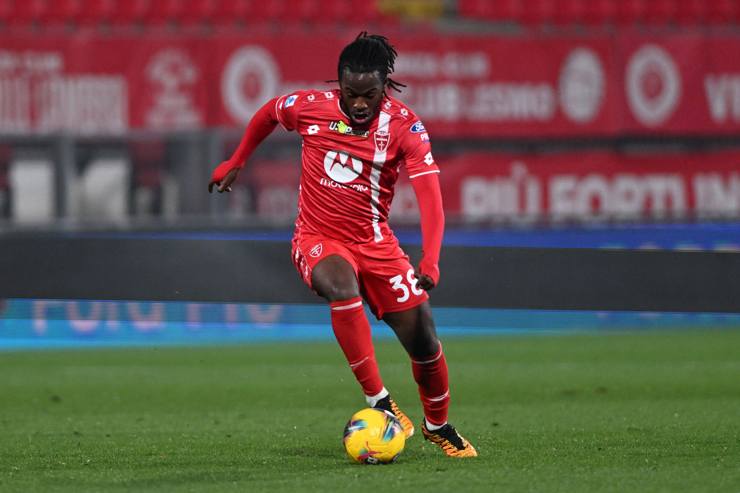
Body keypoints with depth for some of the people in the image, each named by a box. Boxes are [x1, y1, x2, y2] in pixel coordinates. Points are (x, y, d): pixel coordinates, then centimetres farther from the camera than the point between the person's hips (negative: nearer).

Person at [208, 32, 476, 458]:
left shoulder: (404, 125, -15)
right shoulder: (310, 107, -12)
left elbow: (429, 195, -24)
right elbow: (267, 114, 13)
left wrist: (430, 260, -37)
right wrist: (236, 163, 18)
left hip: (374, 242, 1)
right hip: (317, 239, -1)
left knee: (423, 340, -3)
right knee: (343, 286, -37)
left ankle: (438, 426, 25)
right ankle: (377, 401, -31)